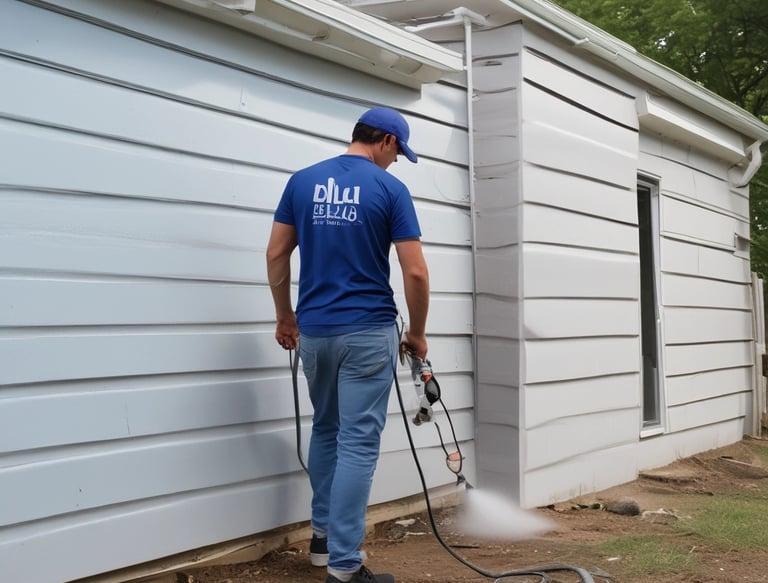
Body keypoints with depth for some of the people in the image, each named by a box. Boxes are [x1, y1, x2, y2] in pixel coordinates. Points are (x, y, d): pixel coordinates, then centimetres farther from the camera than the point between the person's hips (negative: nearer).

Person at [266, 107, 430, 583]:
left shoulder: (302, 181, 5)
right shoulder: (390, 188, -6)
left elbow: (277, 254, 6)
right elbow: (415, 272, -10)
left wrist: (285, 316, 16)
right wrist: (417, 333, 3)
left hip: (313, 330, 5)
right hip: (368, 332, -5)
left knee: (326, 430, 23)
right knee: (358, 443, -2)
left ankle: (324, 533, 31)